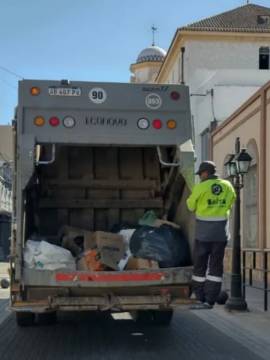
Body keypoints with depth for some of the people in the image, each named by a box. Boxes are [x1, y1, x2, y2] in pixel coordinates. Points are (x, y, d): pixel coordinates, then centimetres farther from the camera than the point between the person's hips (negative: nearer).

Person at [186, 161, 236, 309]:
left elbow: (191, 206, 2)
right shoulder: (227, 186, 2)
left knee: (200, 265, 8)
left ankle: (201, 299, 11)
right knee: (216, 266, 7)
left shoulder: (200, 187, -10)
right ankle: (210, 300, 7)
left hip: (203, 232, -3)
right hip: (221, 231, 4)